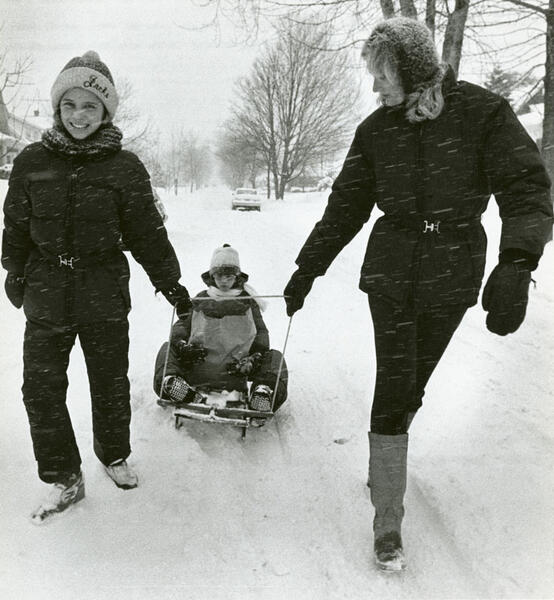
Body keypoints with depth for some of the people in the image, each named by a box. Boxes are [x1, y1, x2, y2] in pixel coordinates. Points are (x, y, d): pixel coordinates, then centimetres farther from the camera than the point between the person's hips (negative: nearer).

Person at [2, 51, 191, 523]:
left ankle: (115, 455, 37)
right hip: (46, 294, 1)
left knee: (111, 384, 12)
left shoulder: (124, 167, -5)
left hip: (104, 293, -1)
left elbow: (147, 231, 1)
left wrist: (169, 281, 4)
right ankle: (64, 479, 17)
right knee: (42, 388, 1)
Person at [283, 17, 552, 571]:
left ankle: (384, 465, 39)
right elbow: (344, 208, 7)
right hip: (390, 274, 1)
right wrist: (306, 271, 7)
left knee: (412, 385, 11)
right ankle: (388, 524, 2)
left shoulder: (482, 112, -8)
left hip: (452, 277, -1)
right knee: (393, 387, -6)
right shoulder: (376, 131, 1)